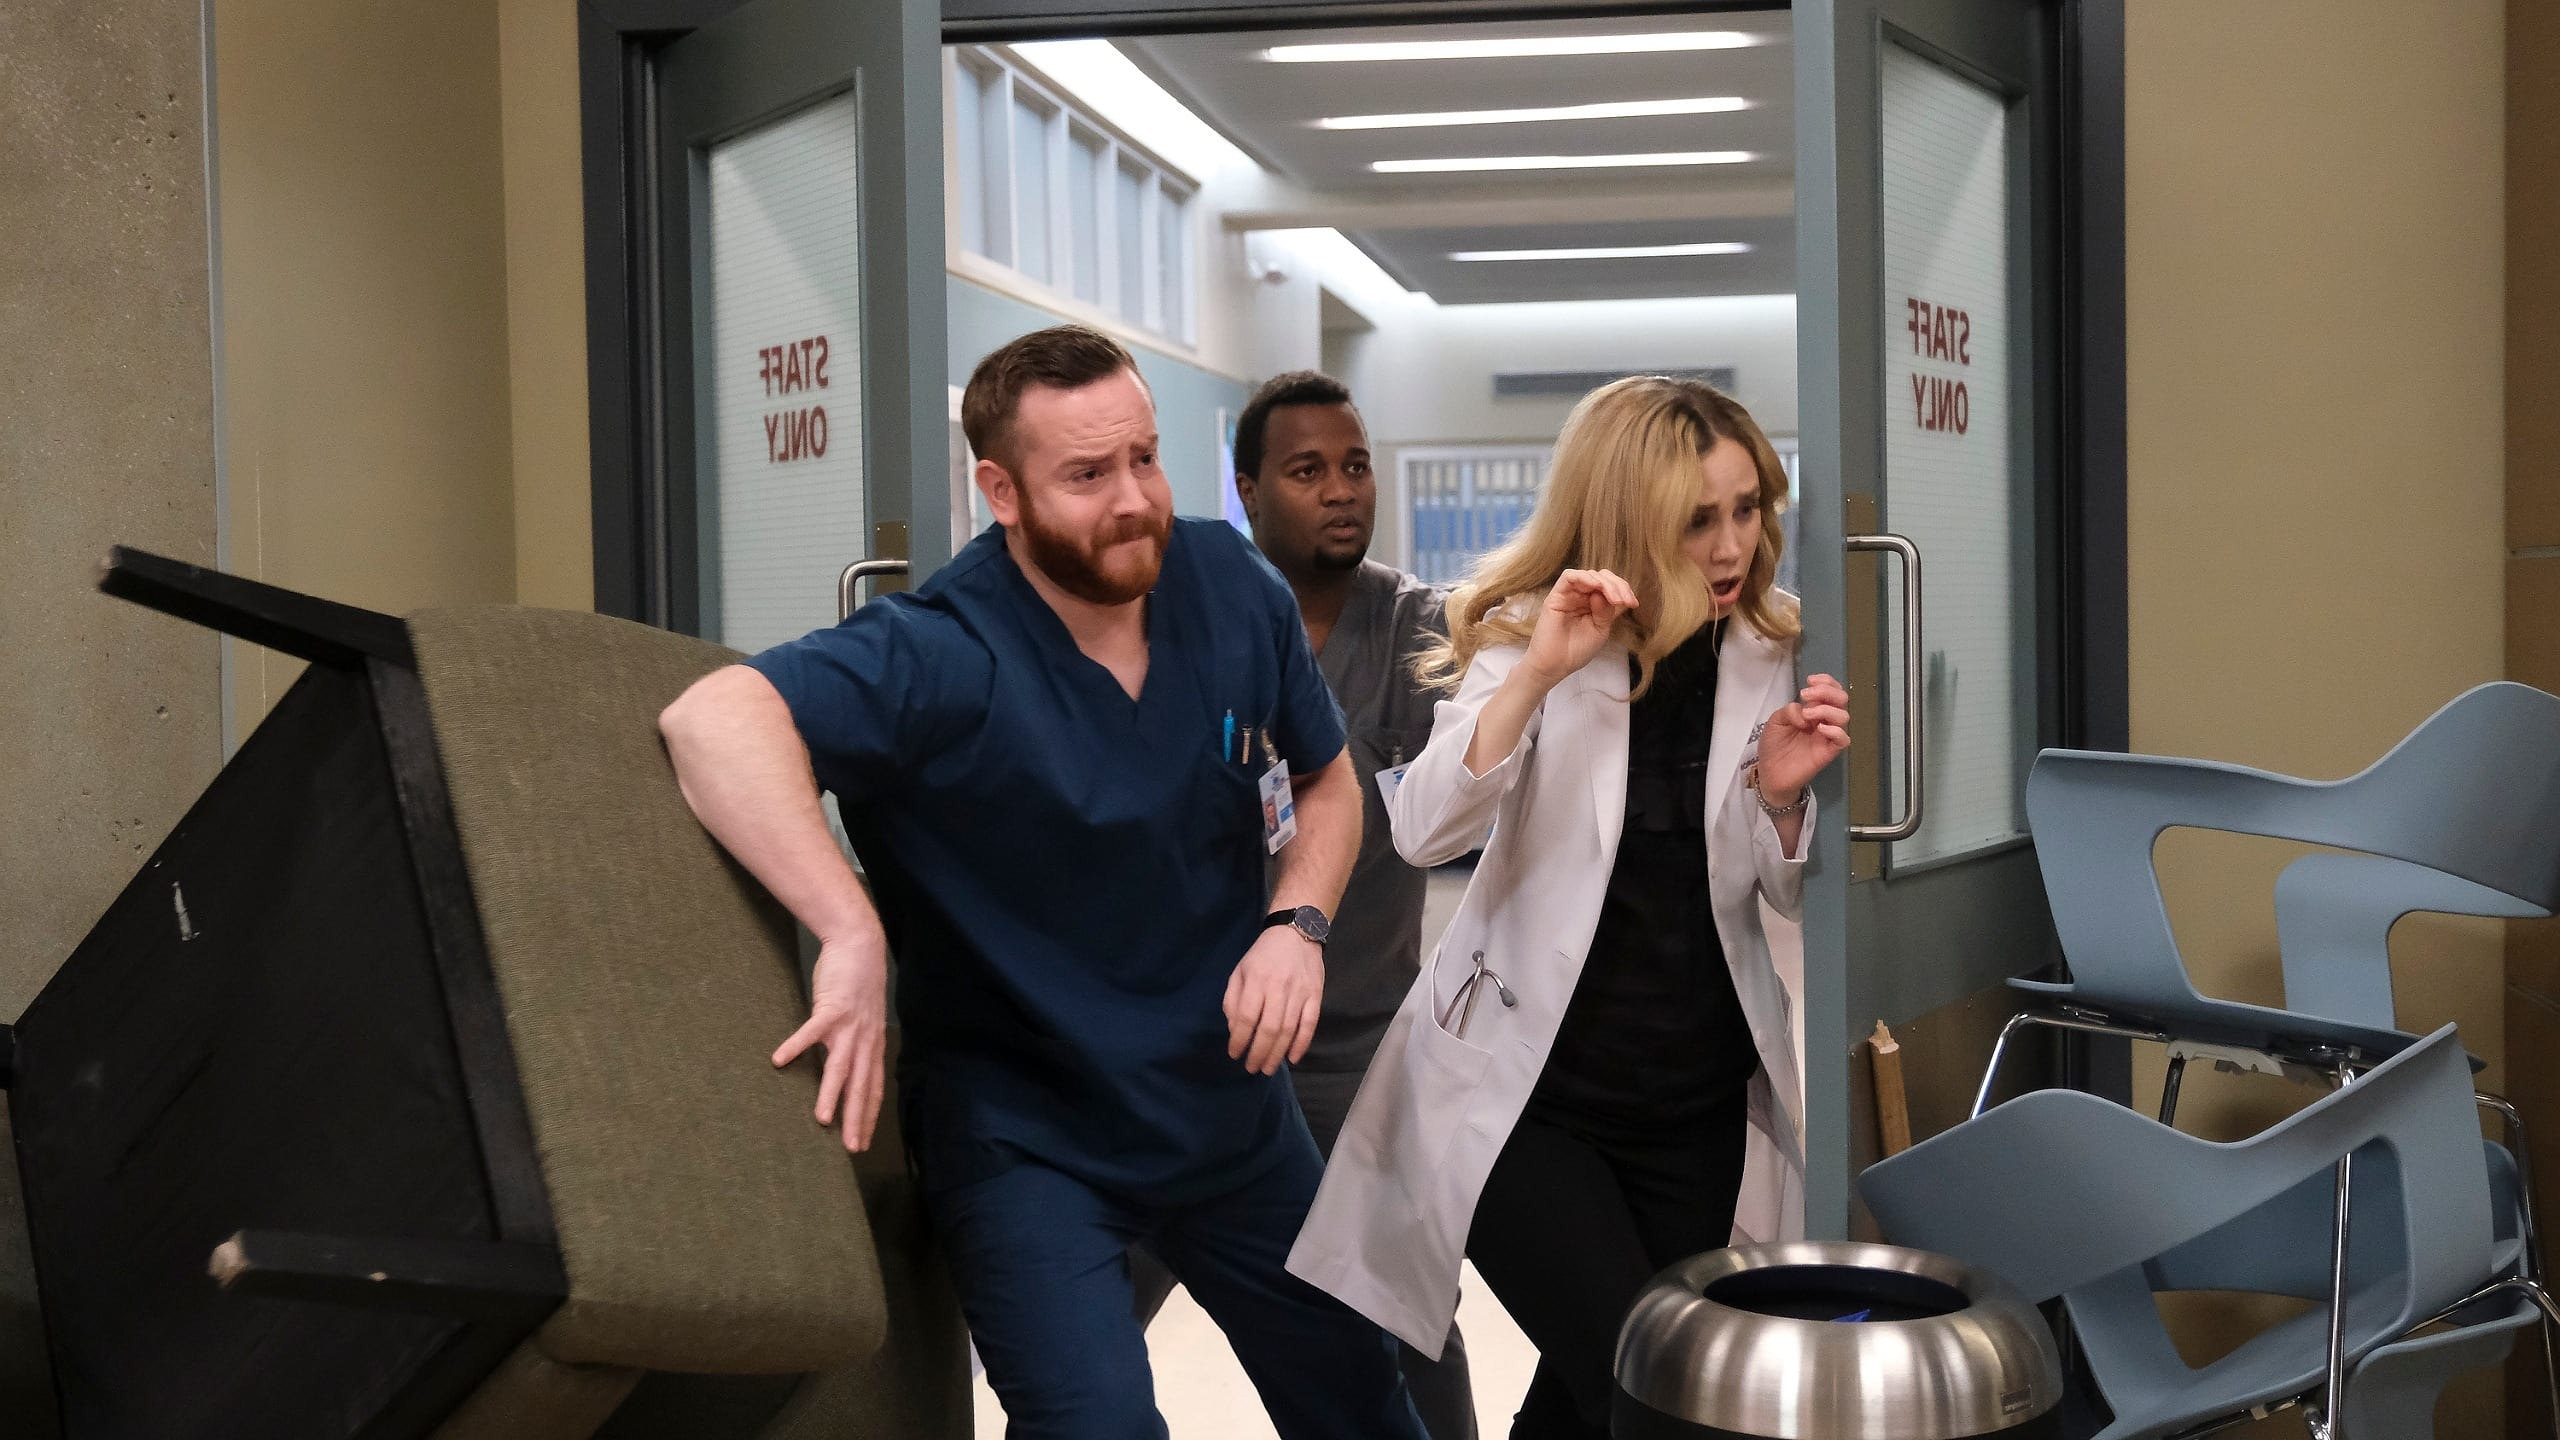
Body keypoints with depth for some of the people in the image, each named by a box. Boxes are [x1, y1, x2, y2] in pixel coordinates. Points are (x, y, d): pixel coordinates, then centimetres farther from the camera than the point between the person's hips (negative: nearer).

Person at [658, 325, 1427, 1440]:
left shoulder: (1232, 585, -9)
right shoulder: (945, 656, -28)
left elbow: (1327, 778, 7)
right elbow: (713, 718, -44)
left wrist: (1298, 922, -12)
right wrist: (853, 936, -52)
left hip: (1228, 1100, 6)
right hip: (1023, 1133, -5)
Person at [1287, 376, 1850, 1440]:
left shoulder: (1768, 660, -1)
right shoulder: (1527, 639, -9)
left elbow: (1792, 898, 6)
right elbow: (1424, 834, -22)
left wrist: (1782, 797, -15)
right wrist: (1537, 675, -33)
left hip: (1693, 1103, 4)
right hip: (1524, 1096, -4)